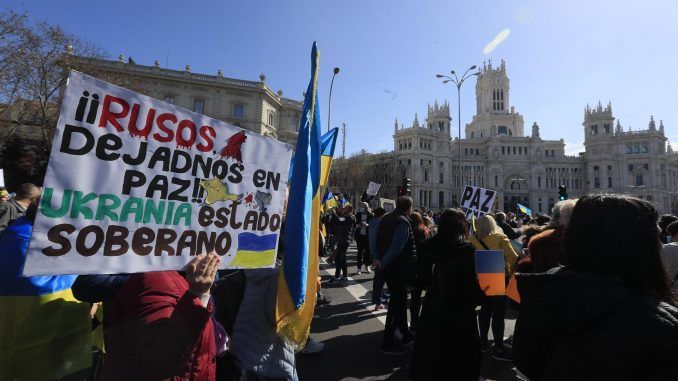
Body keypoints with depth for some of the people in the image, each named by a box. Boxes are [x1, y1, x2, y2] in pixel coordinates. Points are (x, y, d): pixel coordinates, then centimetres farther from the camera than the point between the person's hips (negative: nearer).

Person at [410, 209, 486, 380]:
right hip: (459, 313, -4)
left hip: (433, 310, 5)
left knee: (430, 353, 20)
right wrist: (483, 294, 0)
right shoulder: (466, 250, -18)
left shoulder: (431, 246, -4)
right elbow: (471, 285, -19)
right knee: (463, 360, 16)